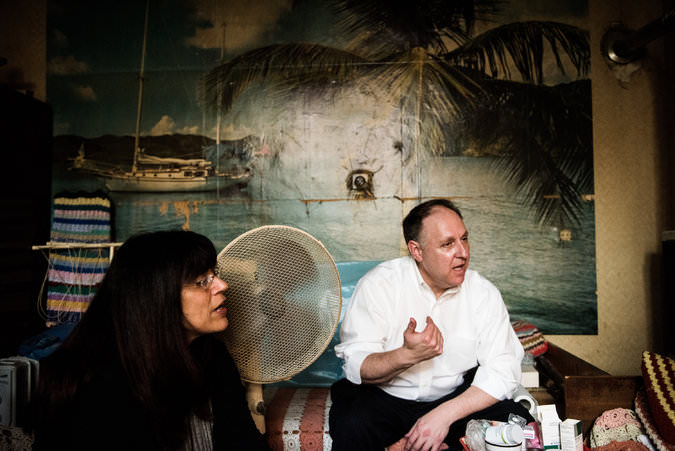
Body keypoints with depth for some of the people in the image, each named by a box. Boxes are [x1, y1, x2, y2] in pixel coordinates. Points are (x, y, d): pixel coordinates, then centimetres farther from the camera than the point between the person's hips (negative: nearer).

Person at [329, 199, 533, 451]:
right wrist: (407, 355, -38)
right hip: (385, 395, -2)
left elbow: (503, 371, -11)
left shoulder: (484, 293, -6)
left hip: (455, 395, 3)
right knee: (351, 427, -32)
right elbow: (356, 368, -18)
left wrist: (445, 414, -24)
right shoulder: (378, 285, -14)